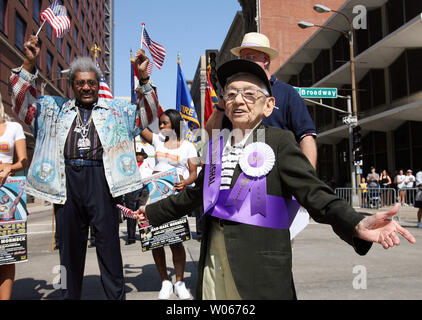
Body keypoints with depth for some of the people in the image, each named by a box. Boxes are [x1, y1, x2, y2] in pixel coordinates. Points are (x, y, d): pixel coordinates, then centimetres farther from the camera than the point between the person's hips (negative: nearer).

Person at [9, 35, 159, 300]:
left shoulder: (116, 109, 15)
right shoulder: (55, 108, 19)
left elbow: (147, 115, 9)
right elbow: (24, 104, 12)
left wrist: (144, 79, -4)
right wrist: (29, 64, 0)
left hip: (101, 180, -2)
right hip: (66, 181, 2)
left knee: (108, 243, 1)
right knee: (69, 244, 10)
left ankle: (116, 295, 12)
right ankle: (70, 294, 24)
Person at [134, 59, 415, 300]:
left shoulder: (279, 141, -4)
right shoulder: (217, 146, 12)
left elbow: (312, 191, -14)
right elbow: (195, 195, 22)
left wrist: (356, 225, -31)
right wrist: (153, 212, 30)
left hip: (260, 266, -5)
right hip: (214, 259, 5)